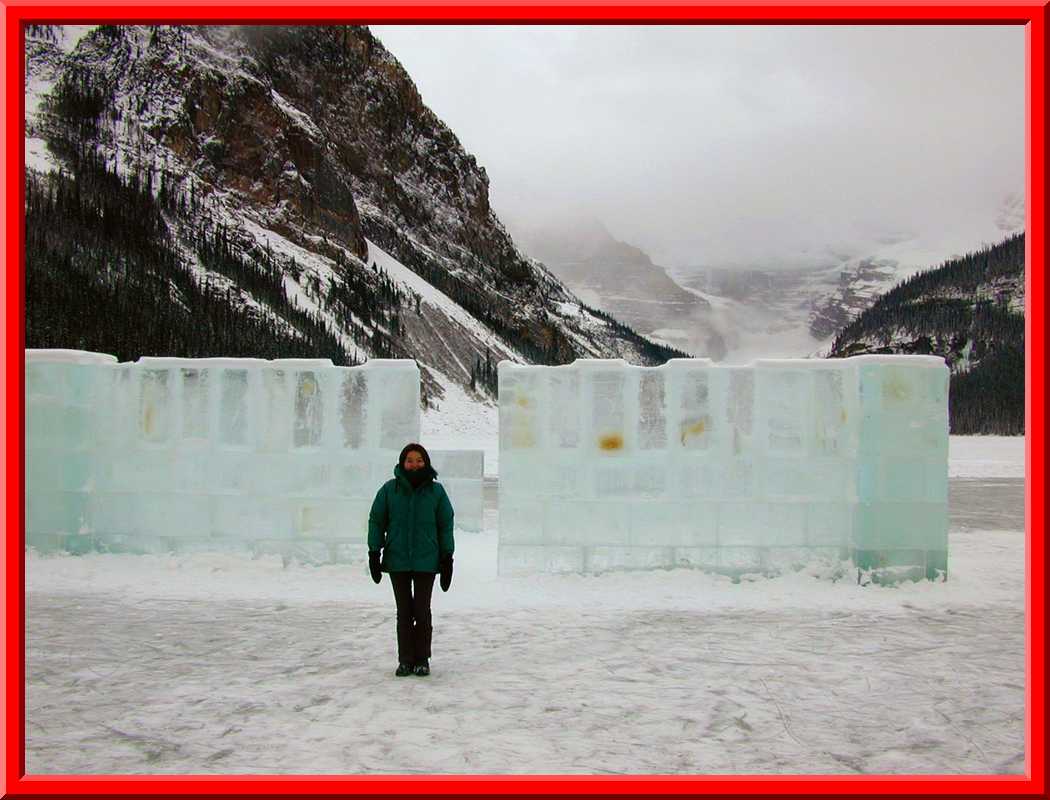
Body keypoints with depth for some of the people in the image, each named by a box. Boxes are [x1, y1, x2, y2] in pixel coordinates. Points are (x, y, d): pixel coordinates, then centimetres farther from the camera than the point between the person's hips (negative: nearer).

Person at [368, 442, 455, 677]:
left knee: (422, 611, 2)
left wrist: (447, 557, 2)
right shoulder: (389, 489, -1)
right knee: (404, 612, 8)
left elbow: (446, 525, 5)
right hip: (397, 561, 1)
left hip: (426, 561, -1)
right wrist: (374, 553, -2)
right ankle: (405, 660, 15)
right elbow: (376, 521, 3)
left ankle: (422, 659, 14)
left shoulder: (436, 490, 0)